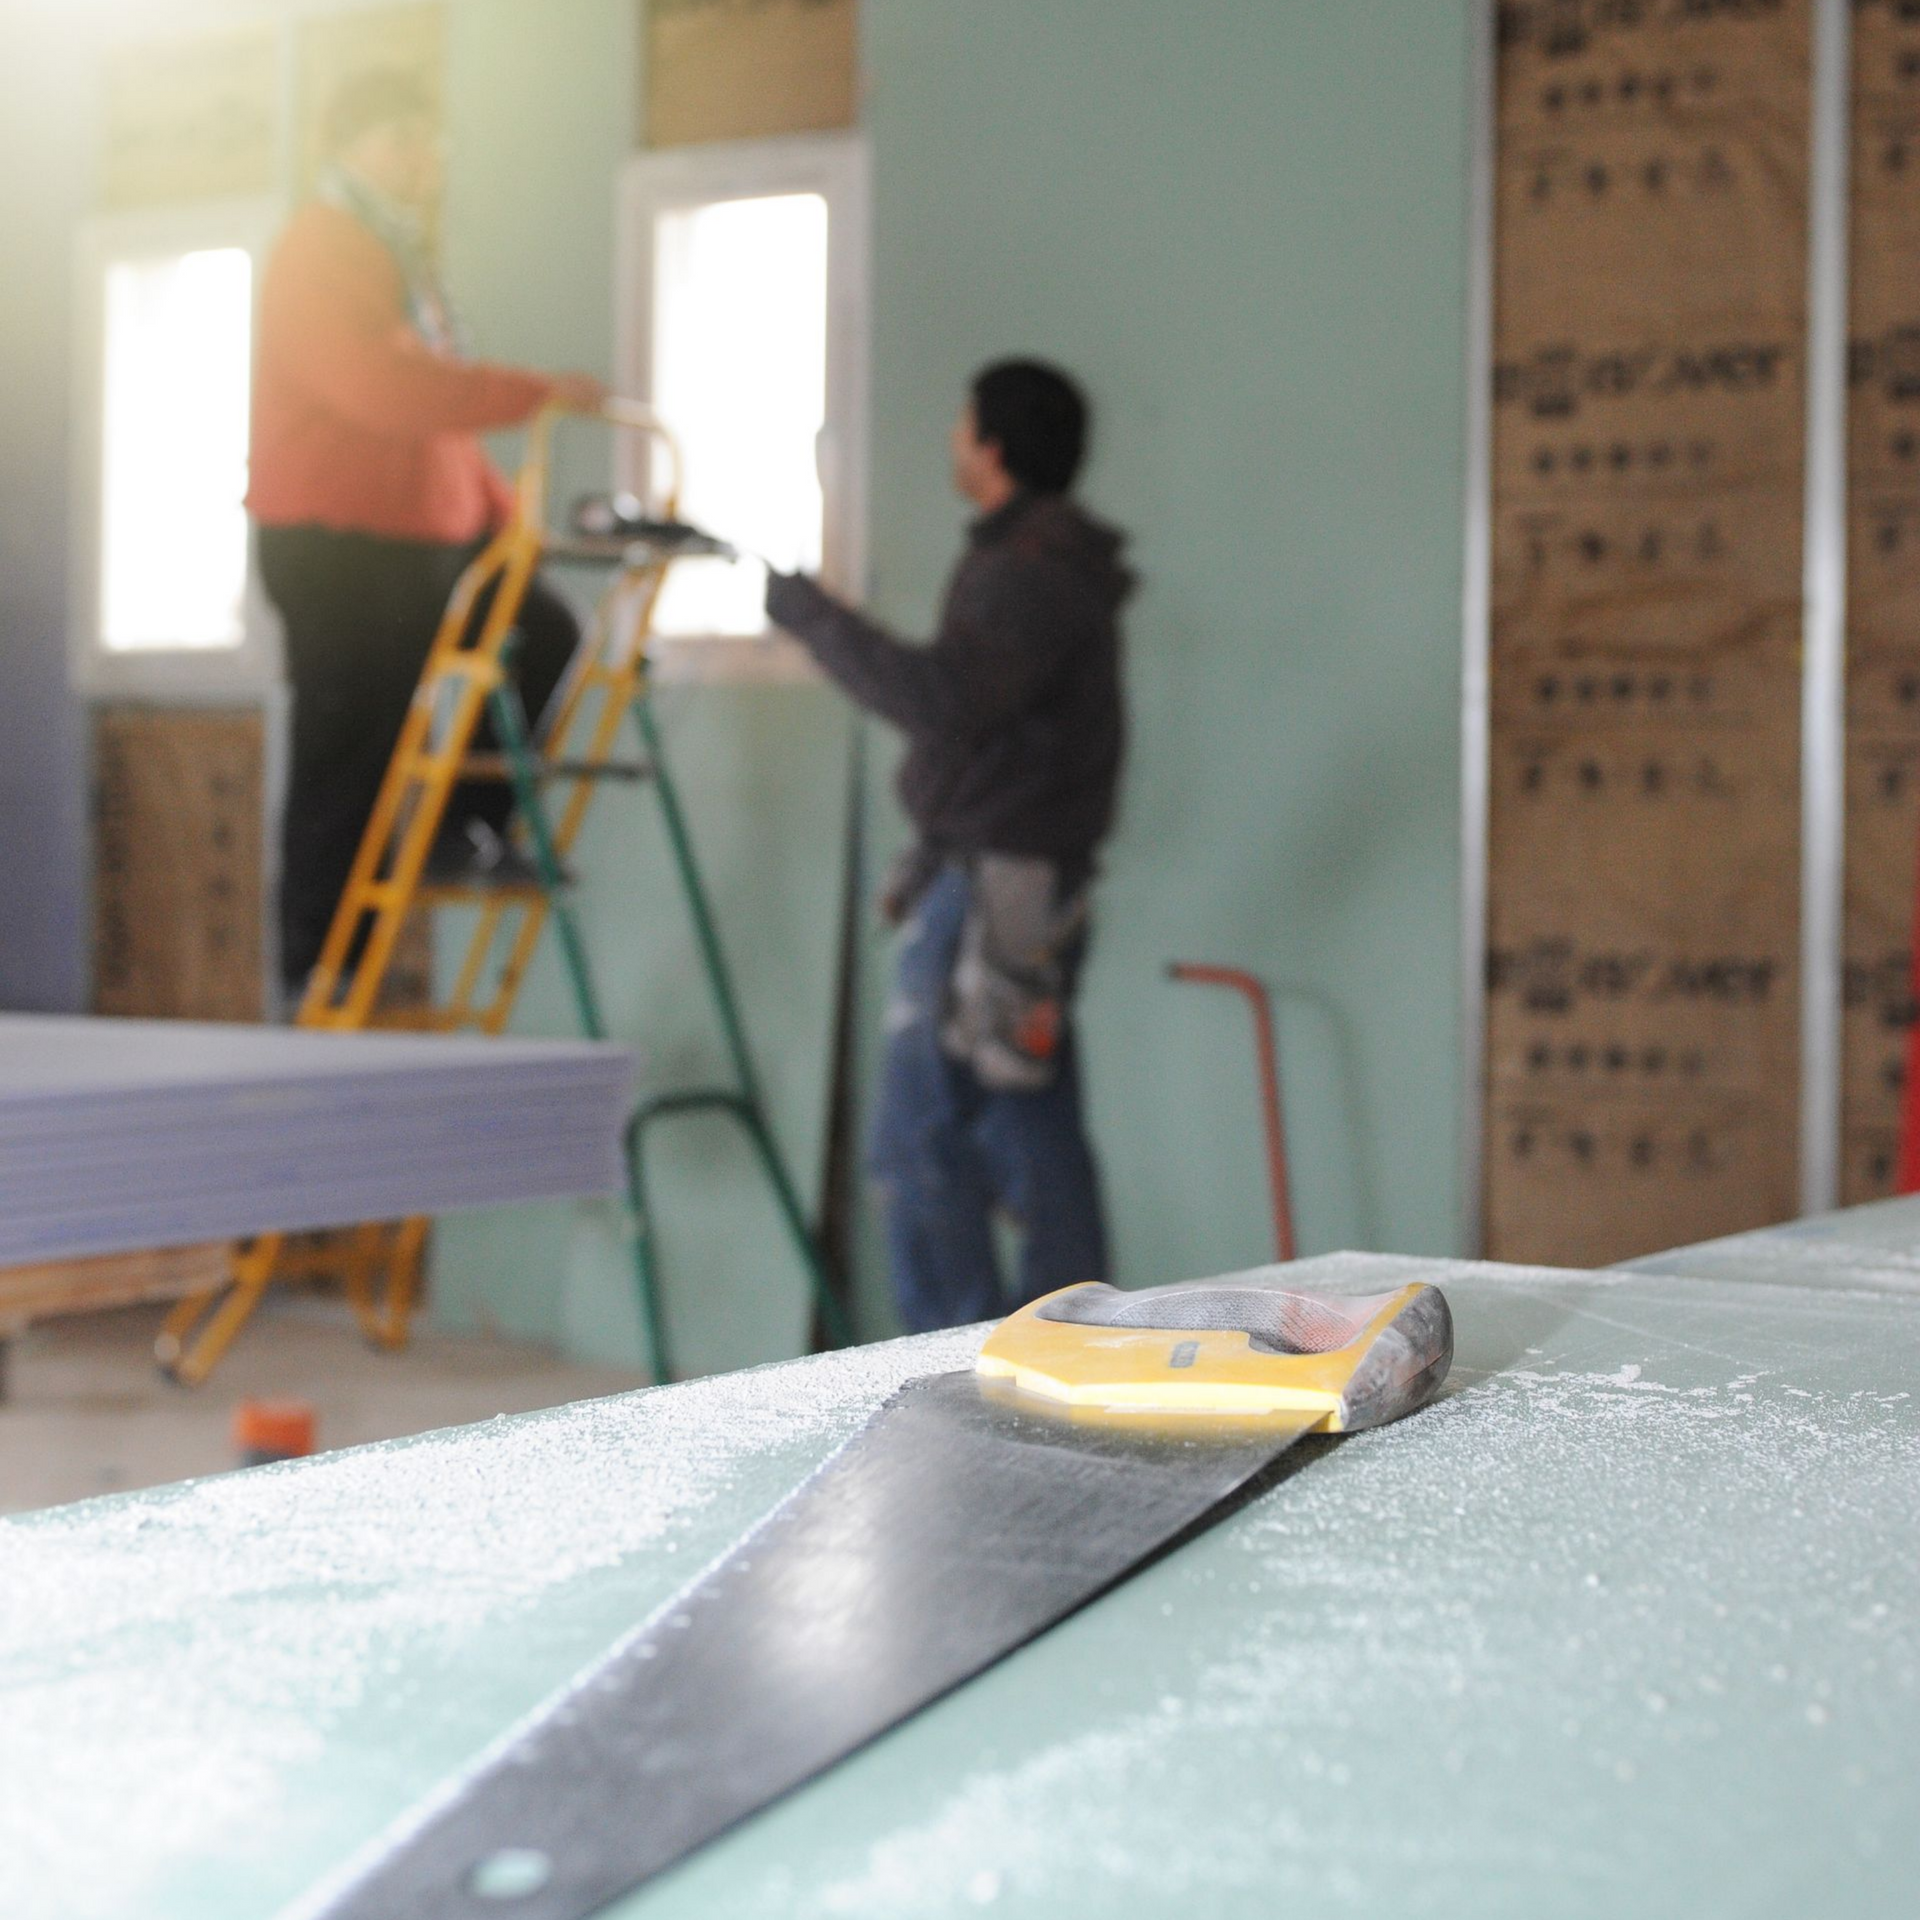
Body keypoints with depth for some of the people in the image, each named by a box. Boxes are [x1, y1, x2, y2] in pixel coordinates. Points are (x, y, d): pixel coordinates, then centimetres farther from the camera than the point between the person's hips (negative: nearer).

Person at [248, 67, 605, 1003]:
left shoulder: (398, 252, 21)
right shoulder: (318, 252, -11)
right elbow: (383, 388, -27)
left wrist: (503, 511, 16)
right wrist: (536, 393, -29)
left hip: (425, 535, 9)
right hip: (334, 543, -9)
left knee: (543, 634, 7)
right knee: (348, 756, -6)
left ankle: (466, 830, 13)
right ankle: (320, 965, 3)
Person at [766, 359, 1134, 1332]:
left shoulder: (1029, 573, -14)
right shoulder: (1051, 560, 20)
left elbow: (939, 697, -26)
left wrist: (814, 616, -17)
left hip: (992, 891, -10)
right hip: (1025, 890, 10)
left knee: (923, 1142, -7)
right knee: (1034, 1140, 11)